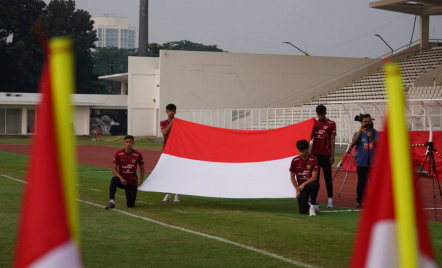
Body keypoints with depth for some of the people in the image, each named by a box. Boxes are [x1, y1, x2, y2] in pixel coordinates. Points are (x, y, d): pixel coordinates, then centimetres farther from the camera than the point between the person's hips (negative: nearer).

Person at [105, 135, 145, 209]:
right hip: (122, 180, -1)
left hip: (132, 182, 1)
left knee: (131, 205, -3)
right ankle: (112, 202, -34)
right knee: (114, 180, -37)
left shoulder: (137, 155, -7)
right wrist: (121, 178, -24)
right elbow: (114, 169, -7)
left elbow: (142, 169, 4)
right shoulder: (118, 154, -8)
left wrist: (140, 184, -3)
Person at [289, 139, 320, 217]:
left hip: (310, 183, -2)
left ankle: (313, 205, -18)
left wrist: (304, 184, -27)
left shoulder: (313, 160, -12)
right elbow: (292, 177, 4)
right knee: (302, 211, -13)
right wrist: (297, 189, -4)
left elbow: (314, 177, -17)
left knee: (313, 185, -42)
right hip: (301, 186, 2)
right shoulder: (295, 160, -3)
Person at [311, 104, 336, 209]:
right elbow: (310, 137, 17)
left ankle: (330, 200, -1)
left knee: (328, 177, -2)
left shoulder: (331, 124, -2)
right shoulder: (314, 123, 11)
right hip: (315, 153, 4)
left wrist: (332, 155, -8)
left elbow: (332, 140, -3)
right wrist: (311, 129, -3)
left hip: (326, 155, -4)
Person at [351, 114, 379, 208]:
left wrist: (371, 137, -23)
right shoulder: (358, 133, 6)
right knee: (361, 182, -2)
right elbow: (354, 142, -13)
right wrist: (360, 130, -16)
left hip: (373, 162, 1)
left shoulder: (375, 133, 7)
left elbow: (378, 144, -6)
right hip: (361, 163, -1)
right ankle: (359, 201, 3)